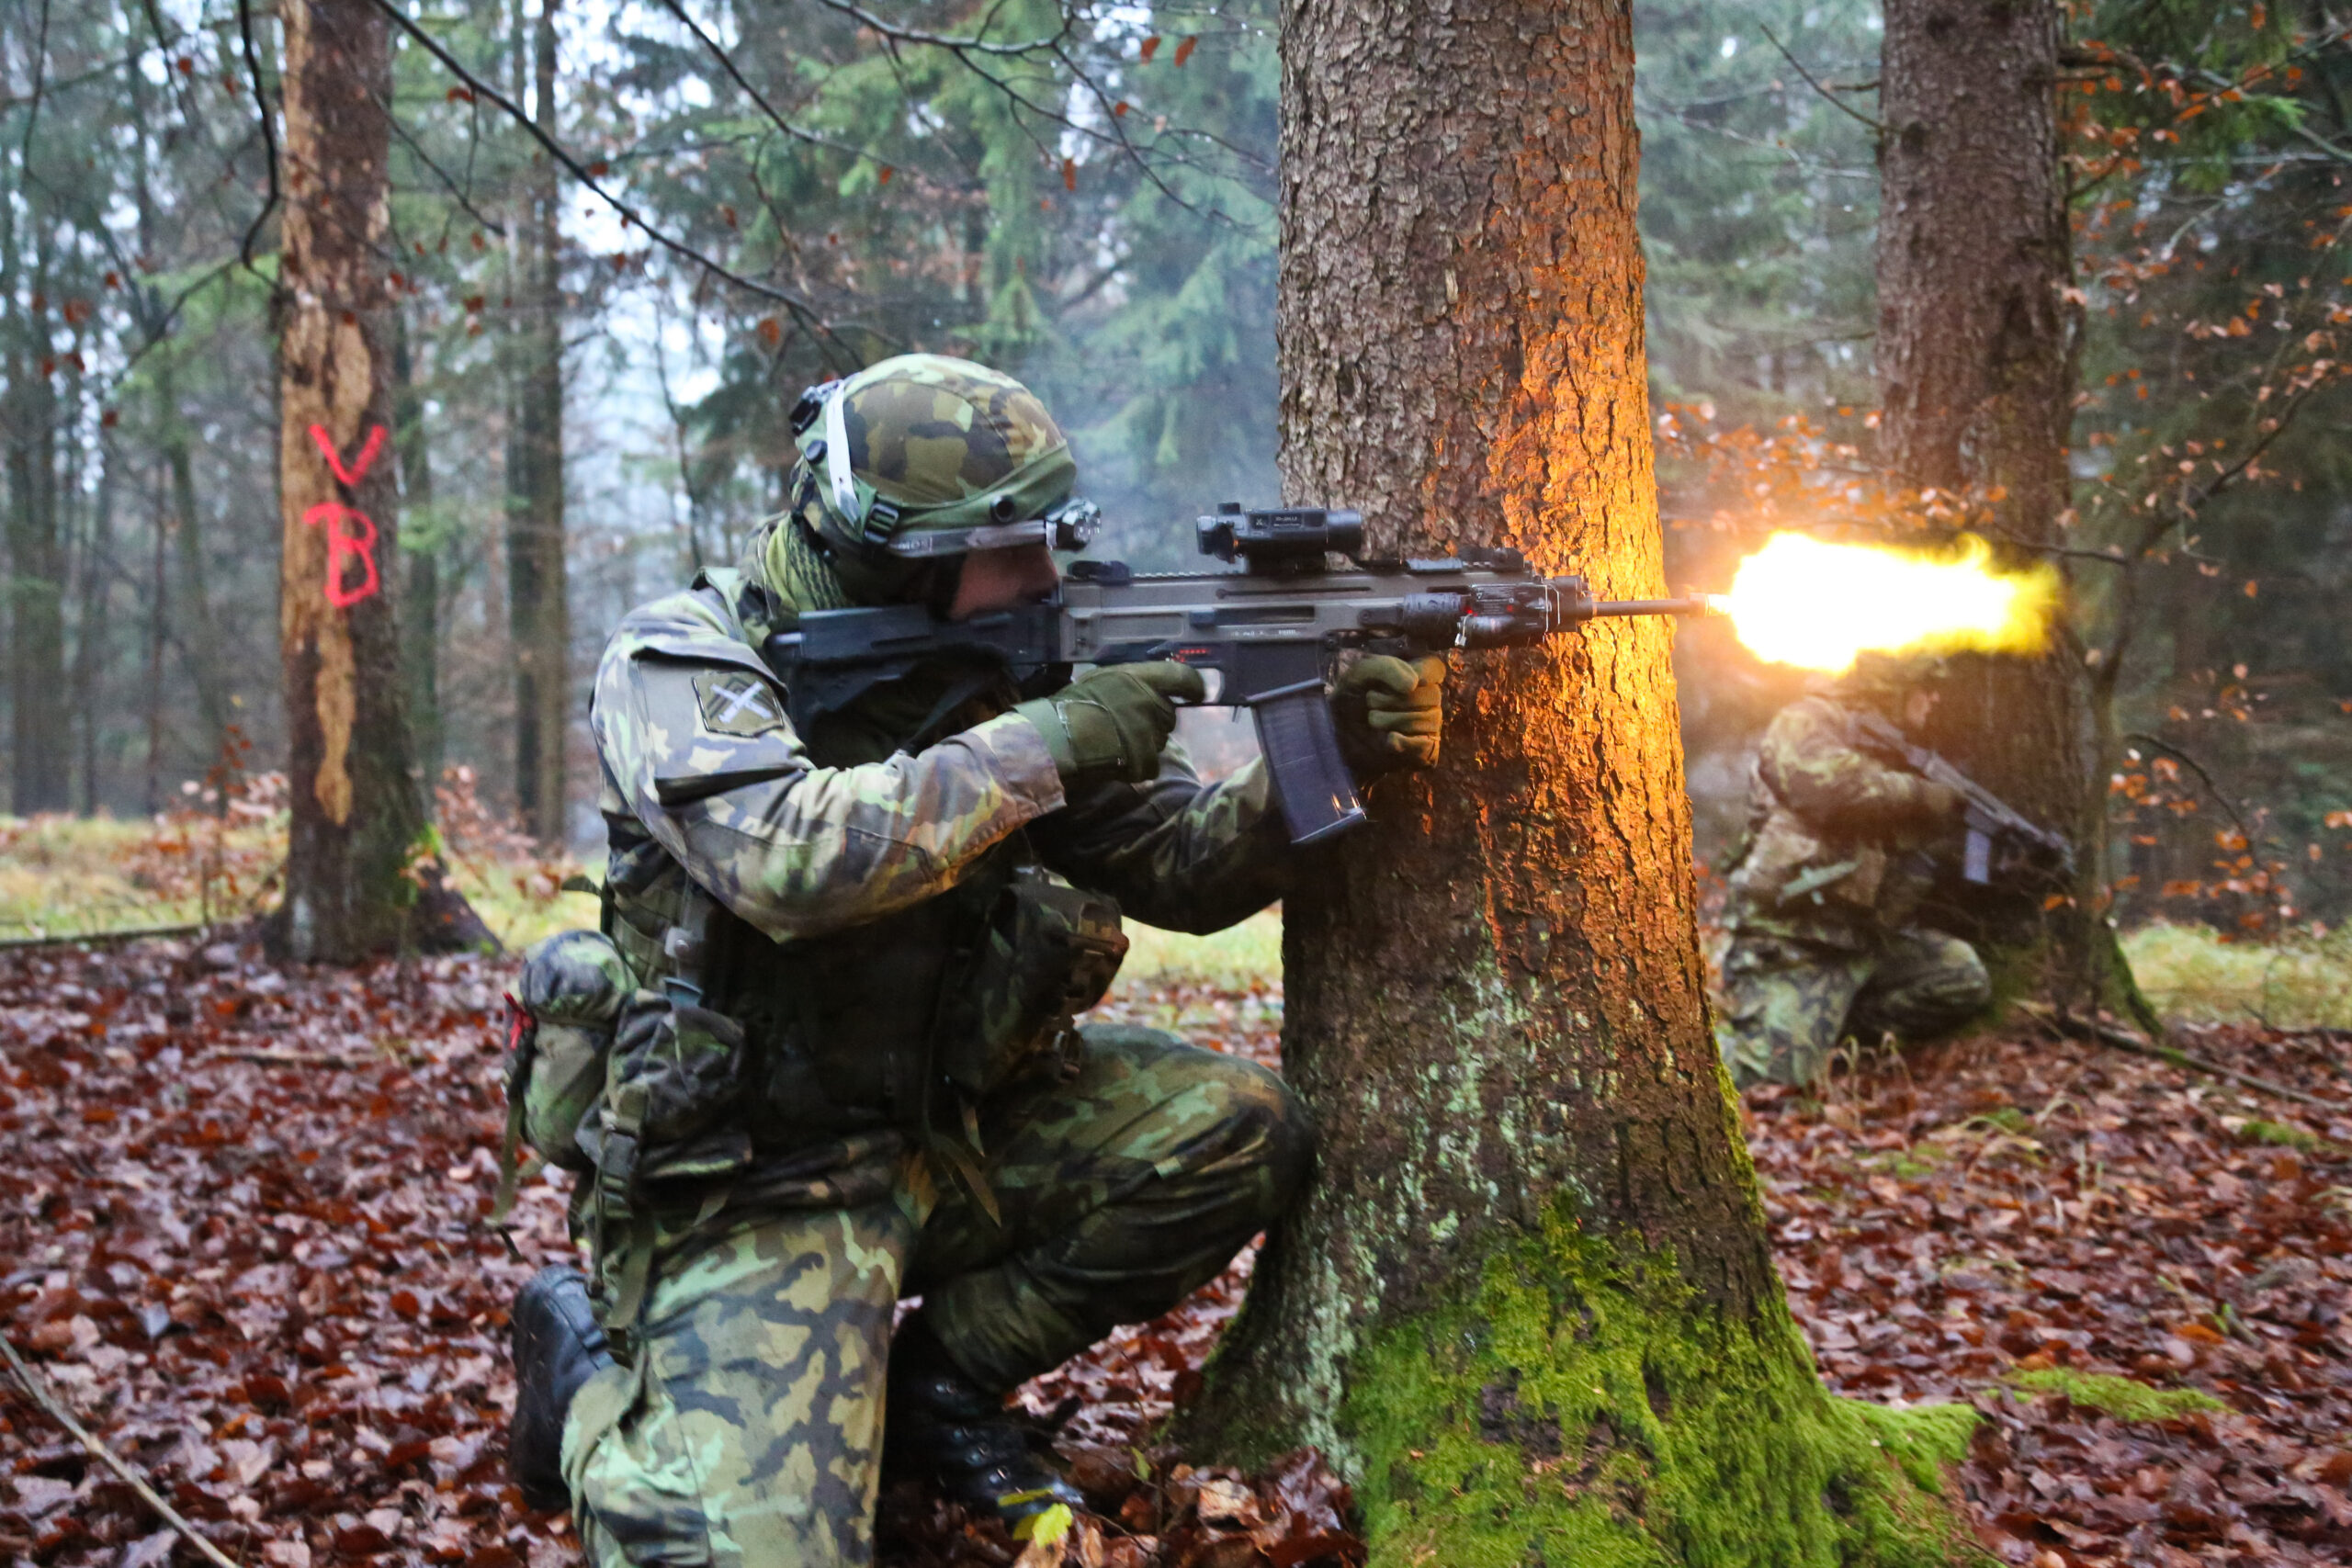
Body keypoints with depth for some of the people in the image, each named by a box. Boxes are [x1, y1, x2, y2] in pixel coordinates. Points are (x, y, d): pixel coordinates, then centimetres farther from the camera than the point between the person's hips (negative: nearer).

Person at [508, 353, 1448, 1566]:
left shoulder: (997, 669, 3)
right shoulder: (678, 666, -14)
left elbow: (1178, 868, 3)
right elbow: (792, 858, -35)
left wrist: (1320, 757, -15)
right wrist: (1050, 741, -28)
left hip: (953, 1135, 6)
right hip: (754, 1188, -6)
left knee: (1234, 1129, -8)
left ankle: (940, 1379, 8)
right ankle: (592, 1366, 11)